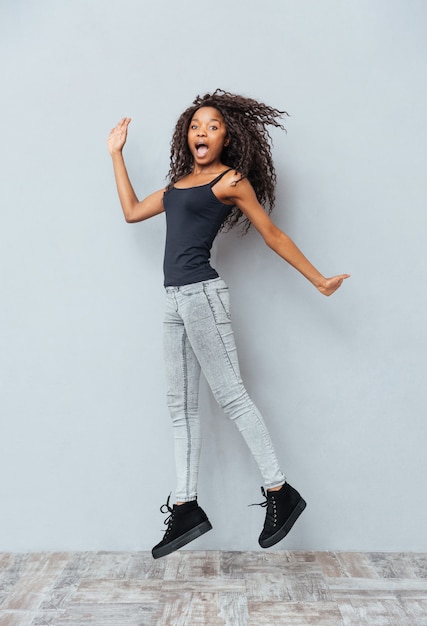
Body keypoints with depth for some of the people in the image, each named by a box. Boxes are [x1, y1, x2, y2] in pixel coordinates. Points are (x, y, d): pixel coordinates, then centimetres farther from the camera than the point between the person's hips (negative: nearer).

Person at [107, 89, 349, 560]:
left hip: (201, 294, -8)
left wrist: (319, 281, 3)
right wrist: (116, 154, 28)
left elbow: (273, 235, 2)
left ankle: (280, 493, 10)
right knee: (181, 405, 7)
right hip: (176, 300, 8)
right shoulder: (179, 182, 20)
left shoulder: (231, 180, 0)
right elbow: (132, 212, 24)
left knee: (230, 394, -4)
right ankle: (187, 508, 15)